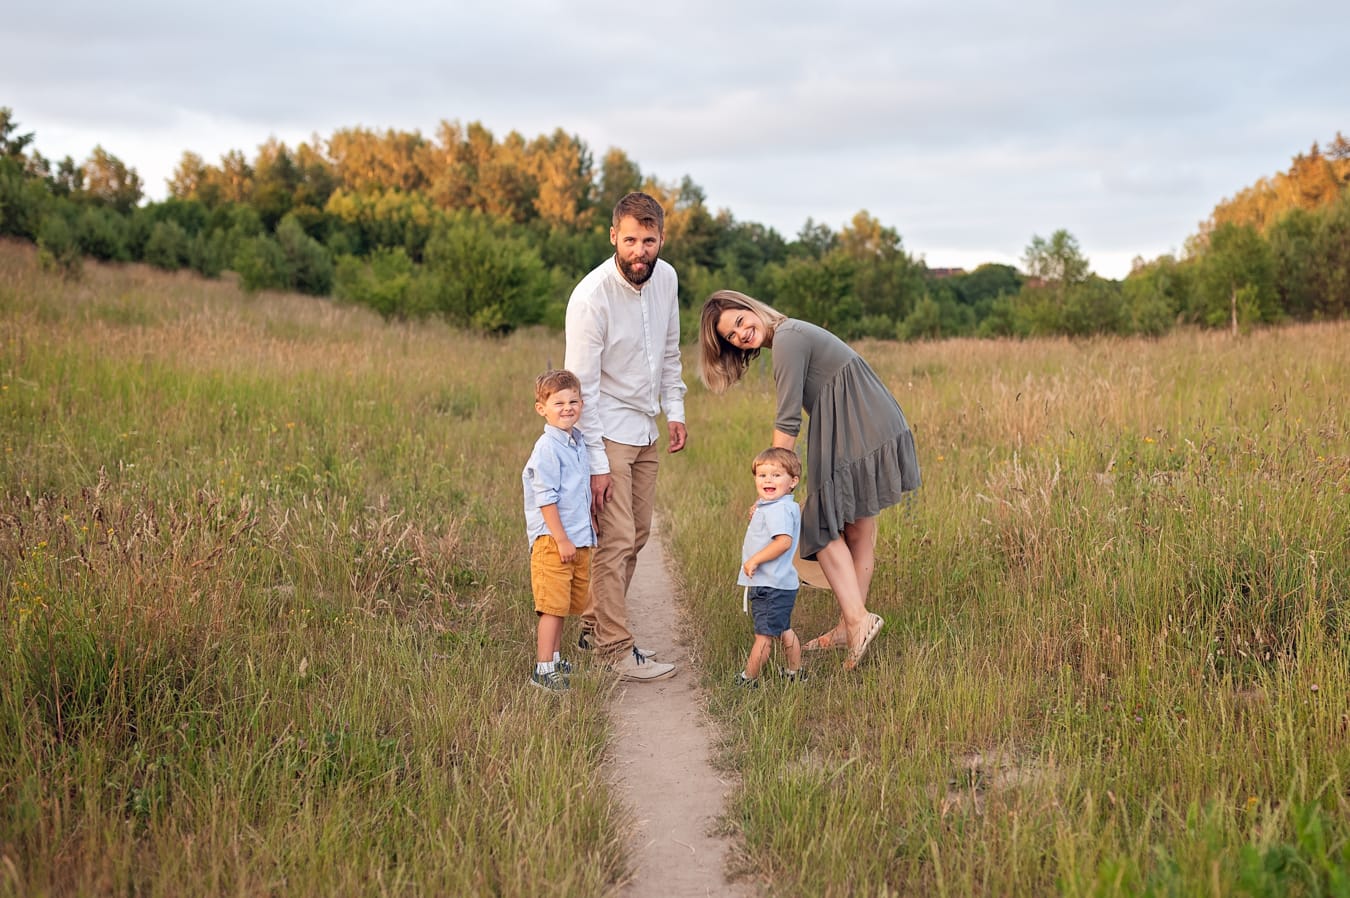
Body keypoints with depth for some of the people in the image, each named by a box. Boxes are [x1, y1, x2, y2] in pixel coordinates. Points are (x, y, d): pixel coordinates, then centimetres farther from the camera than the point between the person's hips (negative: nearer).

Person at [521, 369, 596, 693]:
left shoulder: (578, 441, 12)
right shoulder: (548, 448, -16)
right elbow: (545, 498, -18)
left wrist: (589, 526, 24)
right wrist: (561, 539, -18)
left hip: (578, 539, 8)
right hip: (552, 541, -8)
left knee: (563, 606, 16)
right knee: (553, 606, -7)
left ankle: (555, 659, 27)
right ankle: (544, 670, -2)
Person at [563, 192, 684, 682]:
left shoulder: (666, 278, -1)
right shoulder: (592, 296, -22)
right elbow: (583, 386, -20)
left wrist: (675, 410, 11)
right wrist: (595, 463, -20)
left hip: (645, 429, 8)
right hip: (607, 433, -8)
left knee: (637, 534, 13)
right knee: (615, 539, -9)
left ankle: (595, 626, 26)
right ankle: (616, 647, -1)